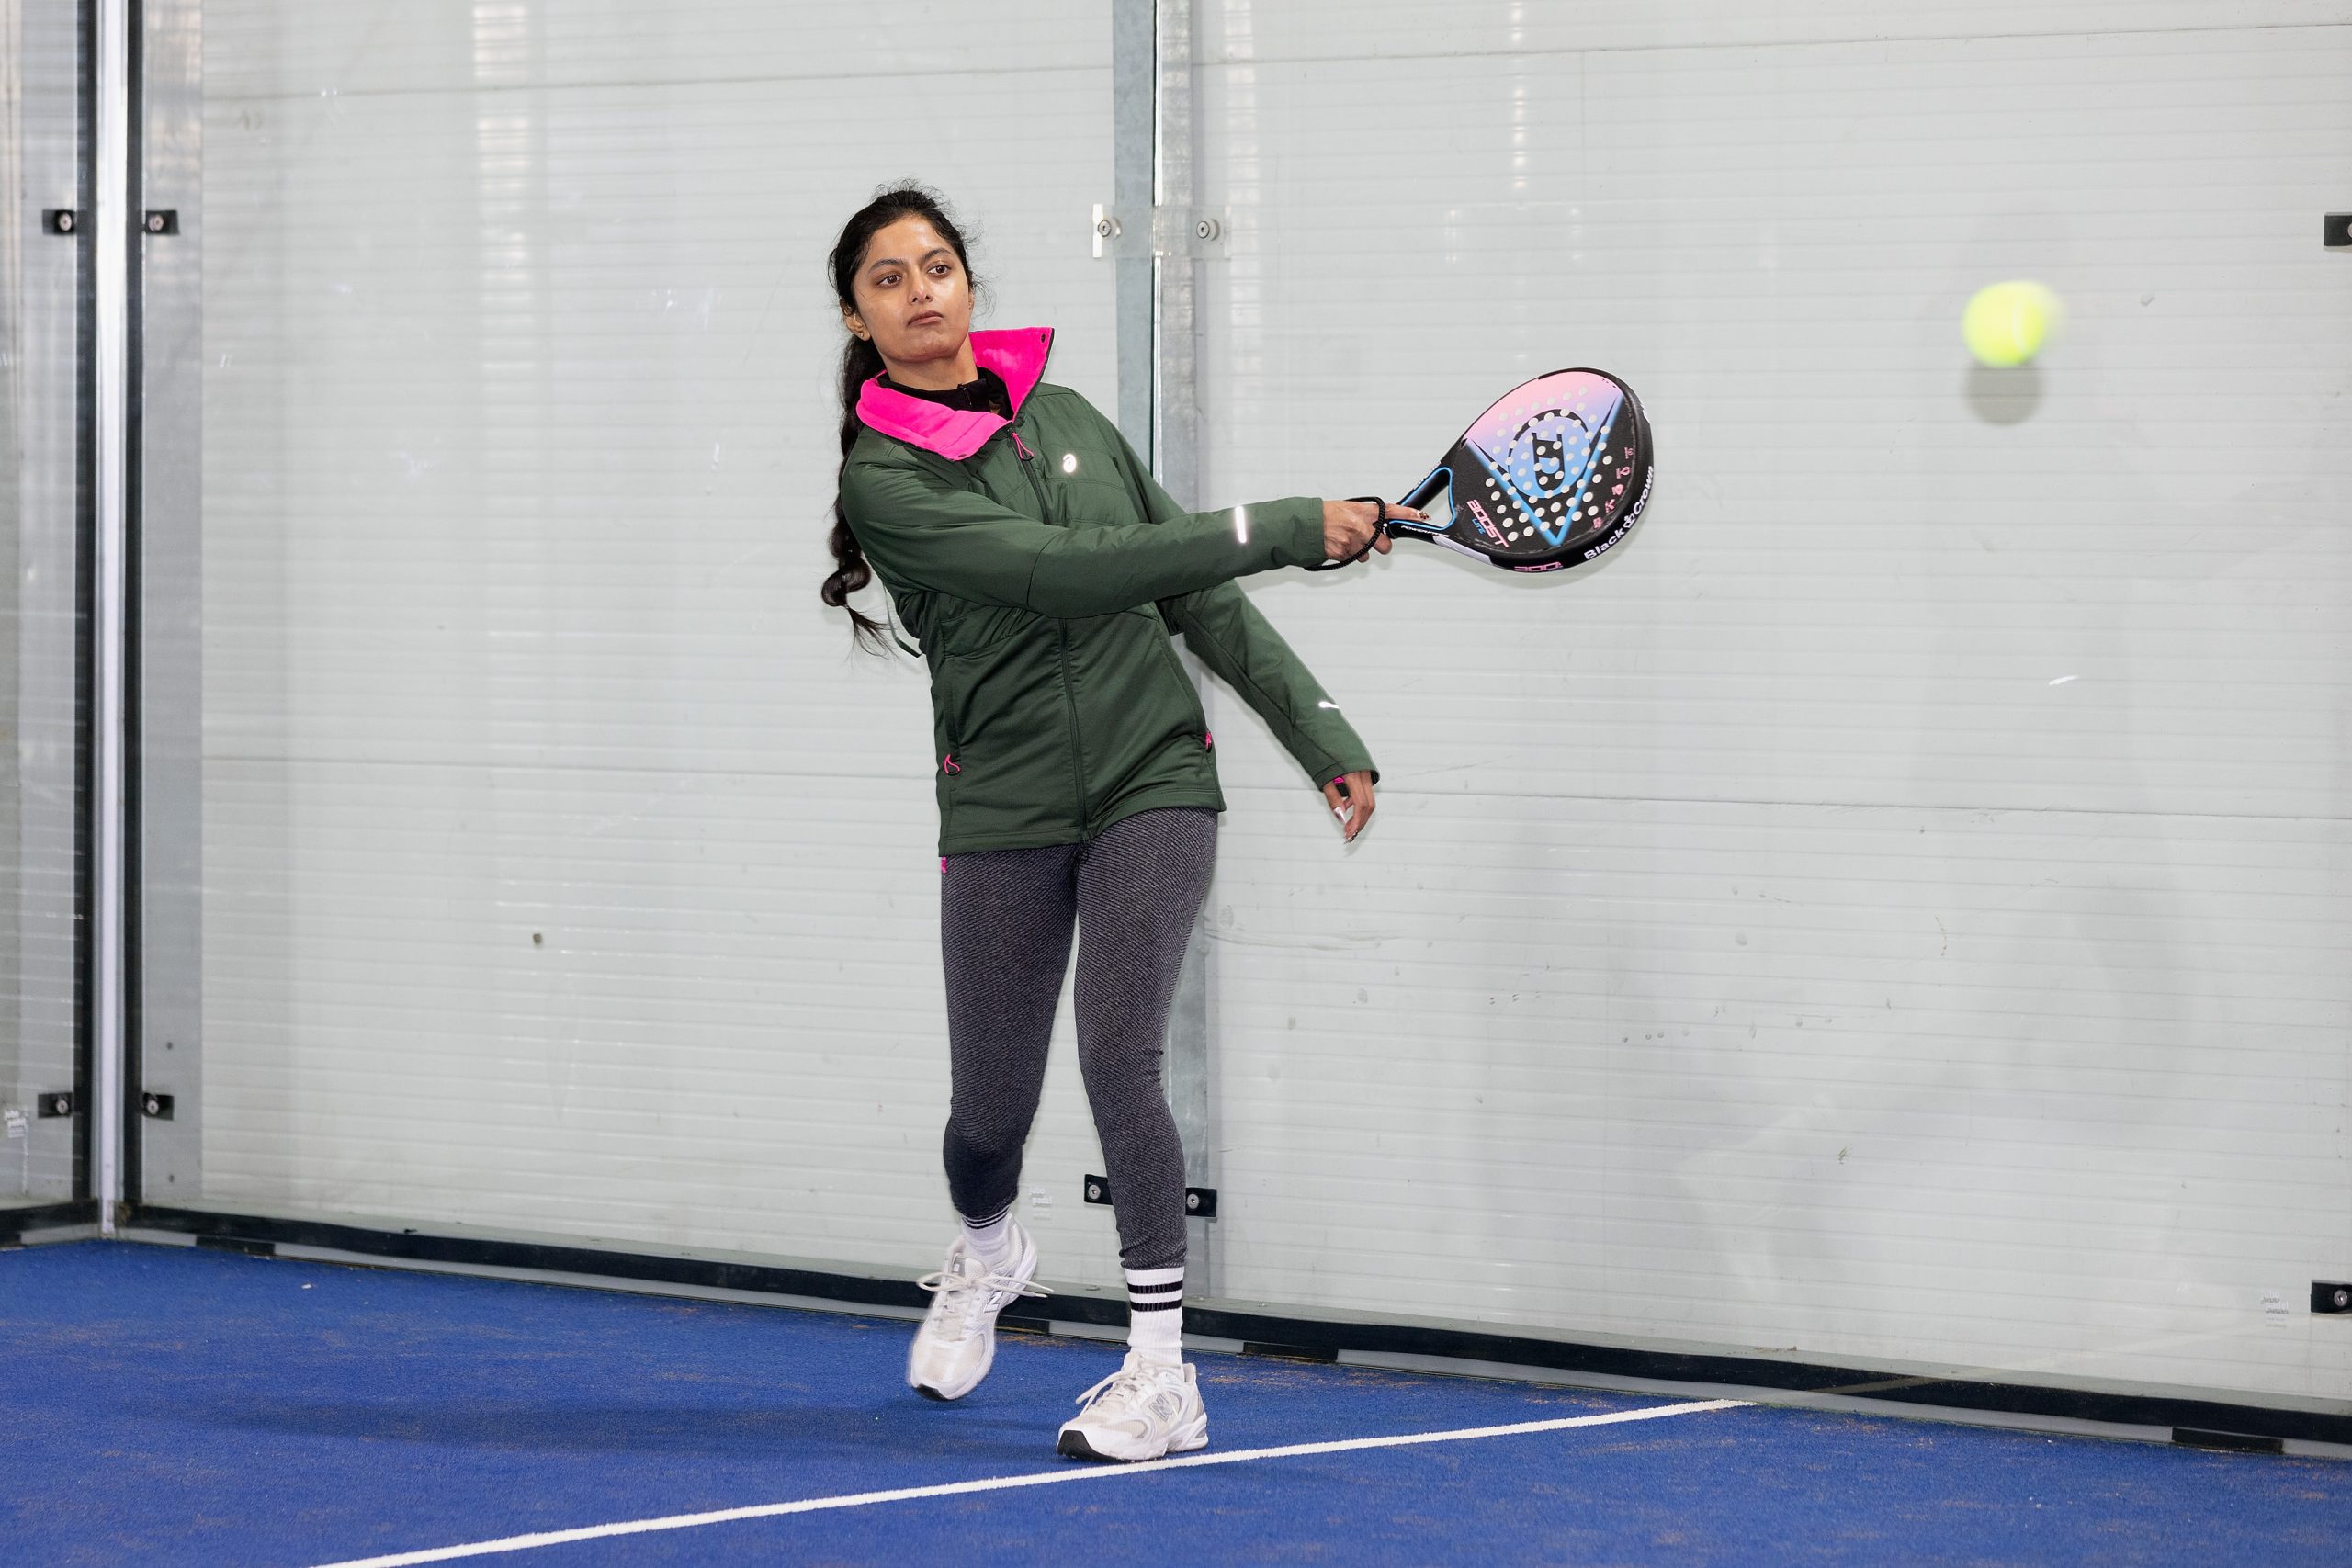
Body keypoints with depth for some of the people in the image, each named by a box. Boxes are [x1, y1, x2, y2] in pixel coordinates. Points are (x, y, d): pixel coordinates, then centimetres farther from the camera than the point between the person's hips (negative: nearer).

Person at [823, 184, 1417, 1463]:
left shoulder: (1062, 414, 7)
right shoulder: (886, 478, -8)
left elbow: (1196, 598, 12)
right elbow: (1068, 571, -20)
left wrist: (1323, 735, 7)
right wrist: (1284, 528, -22)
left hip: (1151, 780, 1)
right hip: (1004, 813, -1)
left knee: (1117, 1056, -14)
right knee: (989, 1107, 5)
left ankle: (1162, 1376, -8)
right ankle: (987, 1257, 42)